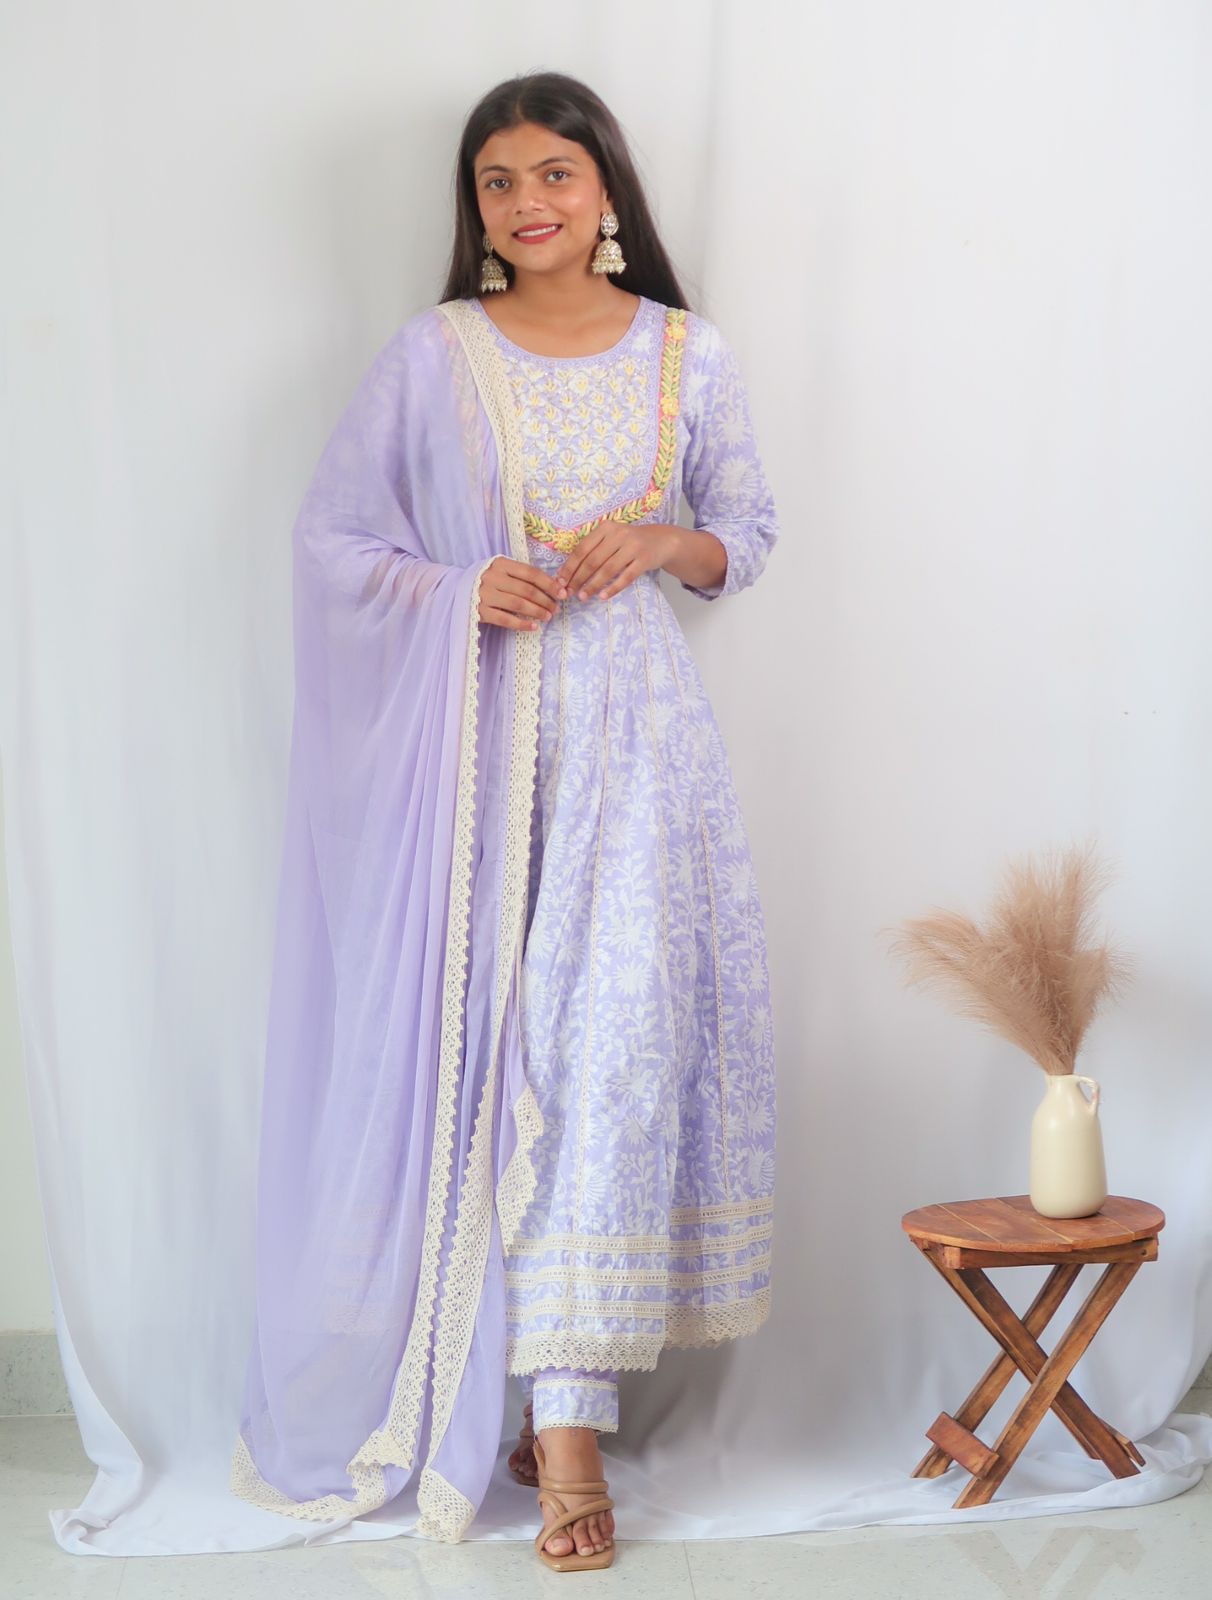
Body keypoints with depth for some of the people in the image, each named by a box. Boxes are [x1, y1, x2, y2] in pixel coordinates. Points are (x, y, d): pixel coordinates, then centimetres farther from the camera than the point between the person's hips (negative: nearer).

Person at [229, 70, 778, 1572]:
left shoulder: (689, 358, 7)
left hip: (628, 730, 0)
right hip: (472, 733, 0)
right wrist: (465, 589, -10)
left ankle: (568, 1415, -2)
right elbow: (329, 534, 6)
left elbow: (749, 532, 15)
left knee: (611, 1036, -7)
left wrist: (661, 542, -6)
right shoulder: (431, 357, 4)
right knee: (479, 1039, 2)